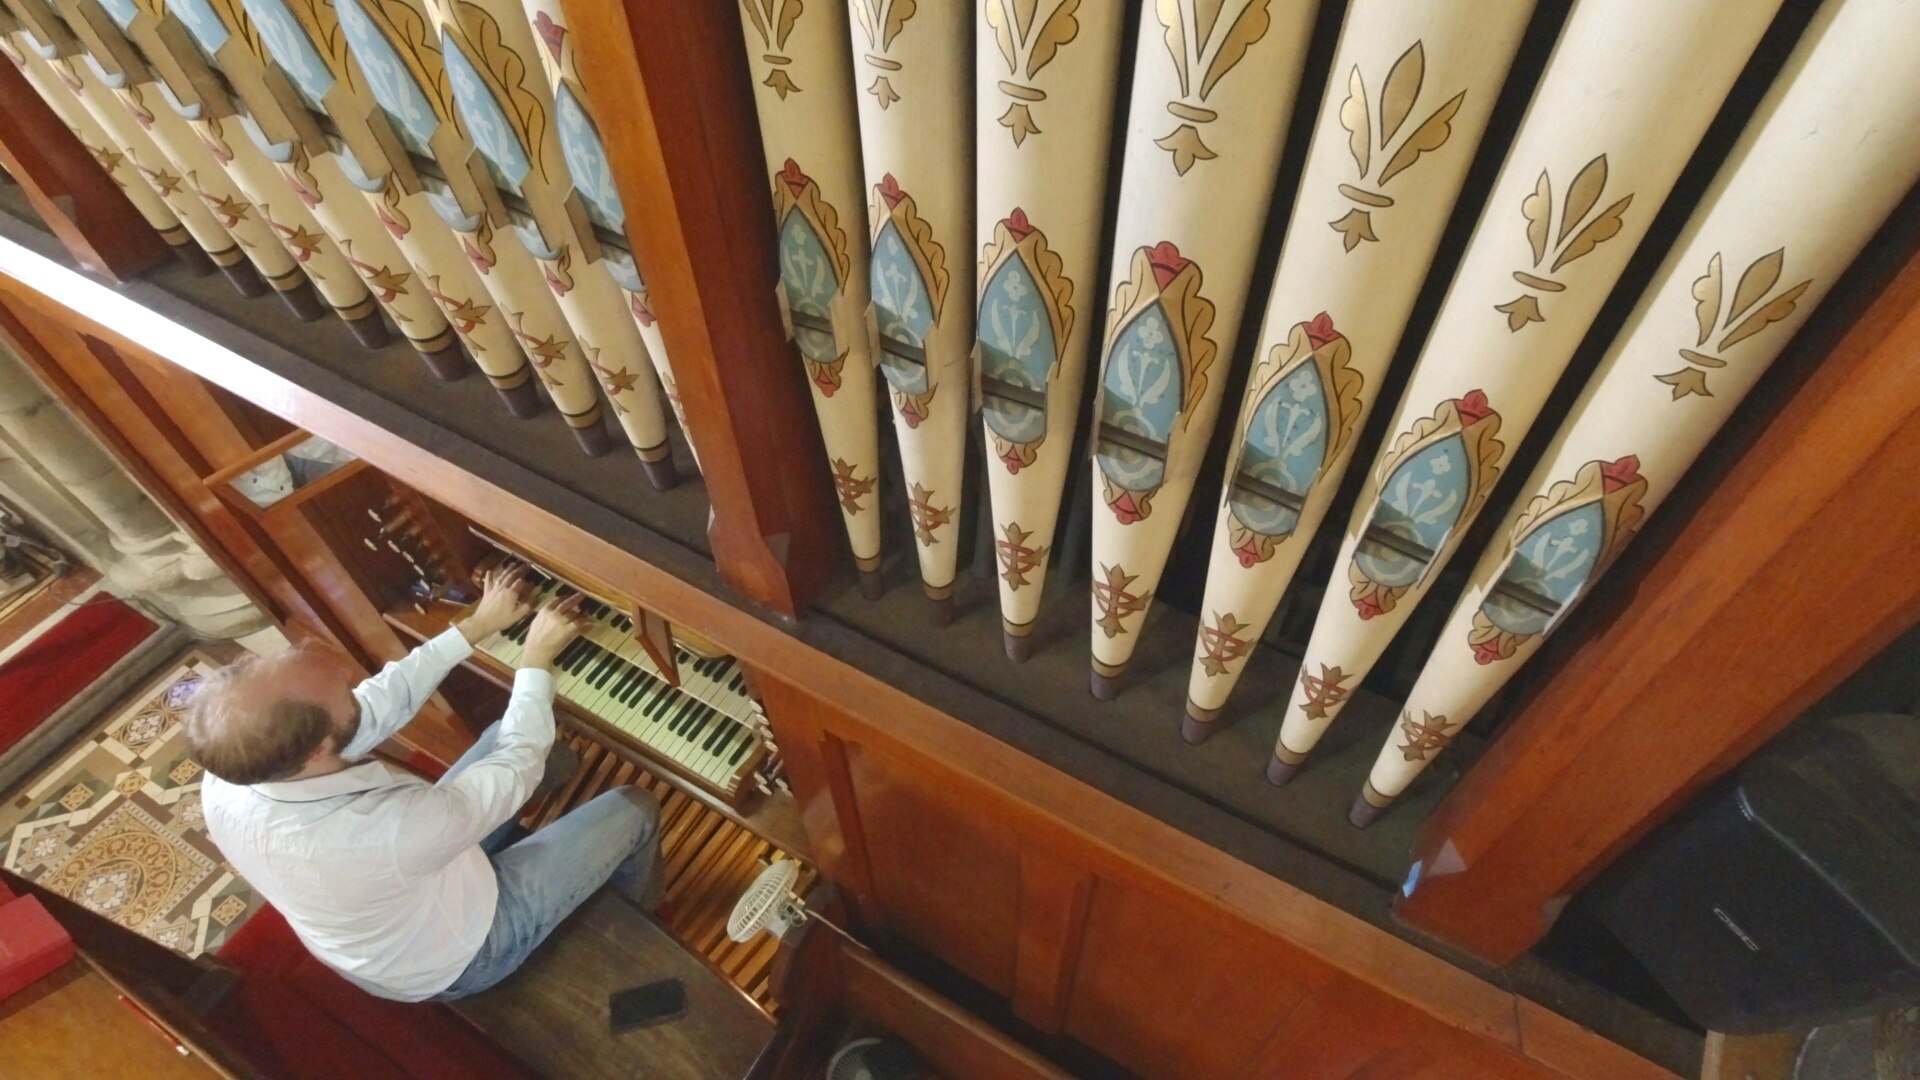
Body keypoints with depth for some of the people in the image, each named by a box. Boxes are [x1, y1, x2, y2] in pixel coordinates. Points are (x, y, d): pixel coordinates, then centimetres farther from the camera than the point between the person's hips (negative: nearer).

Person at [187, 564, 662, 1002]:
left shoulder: (225, 779, -25)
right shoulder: (387, 831, -46)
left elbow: (381, 704, -11)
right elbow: (517, 763, -28)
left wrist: (476, 626, -4)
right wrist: (537, 658, -13)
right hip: (452, 959, -6)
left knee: (501, 735, 15)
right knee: (635, 809, 3)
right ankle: (634, 901, 36)